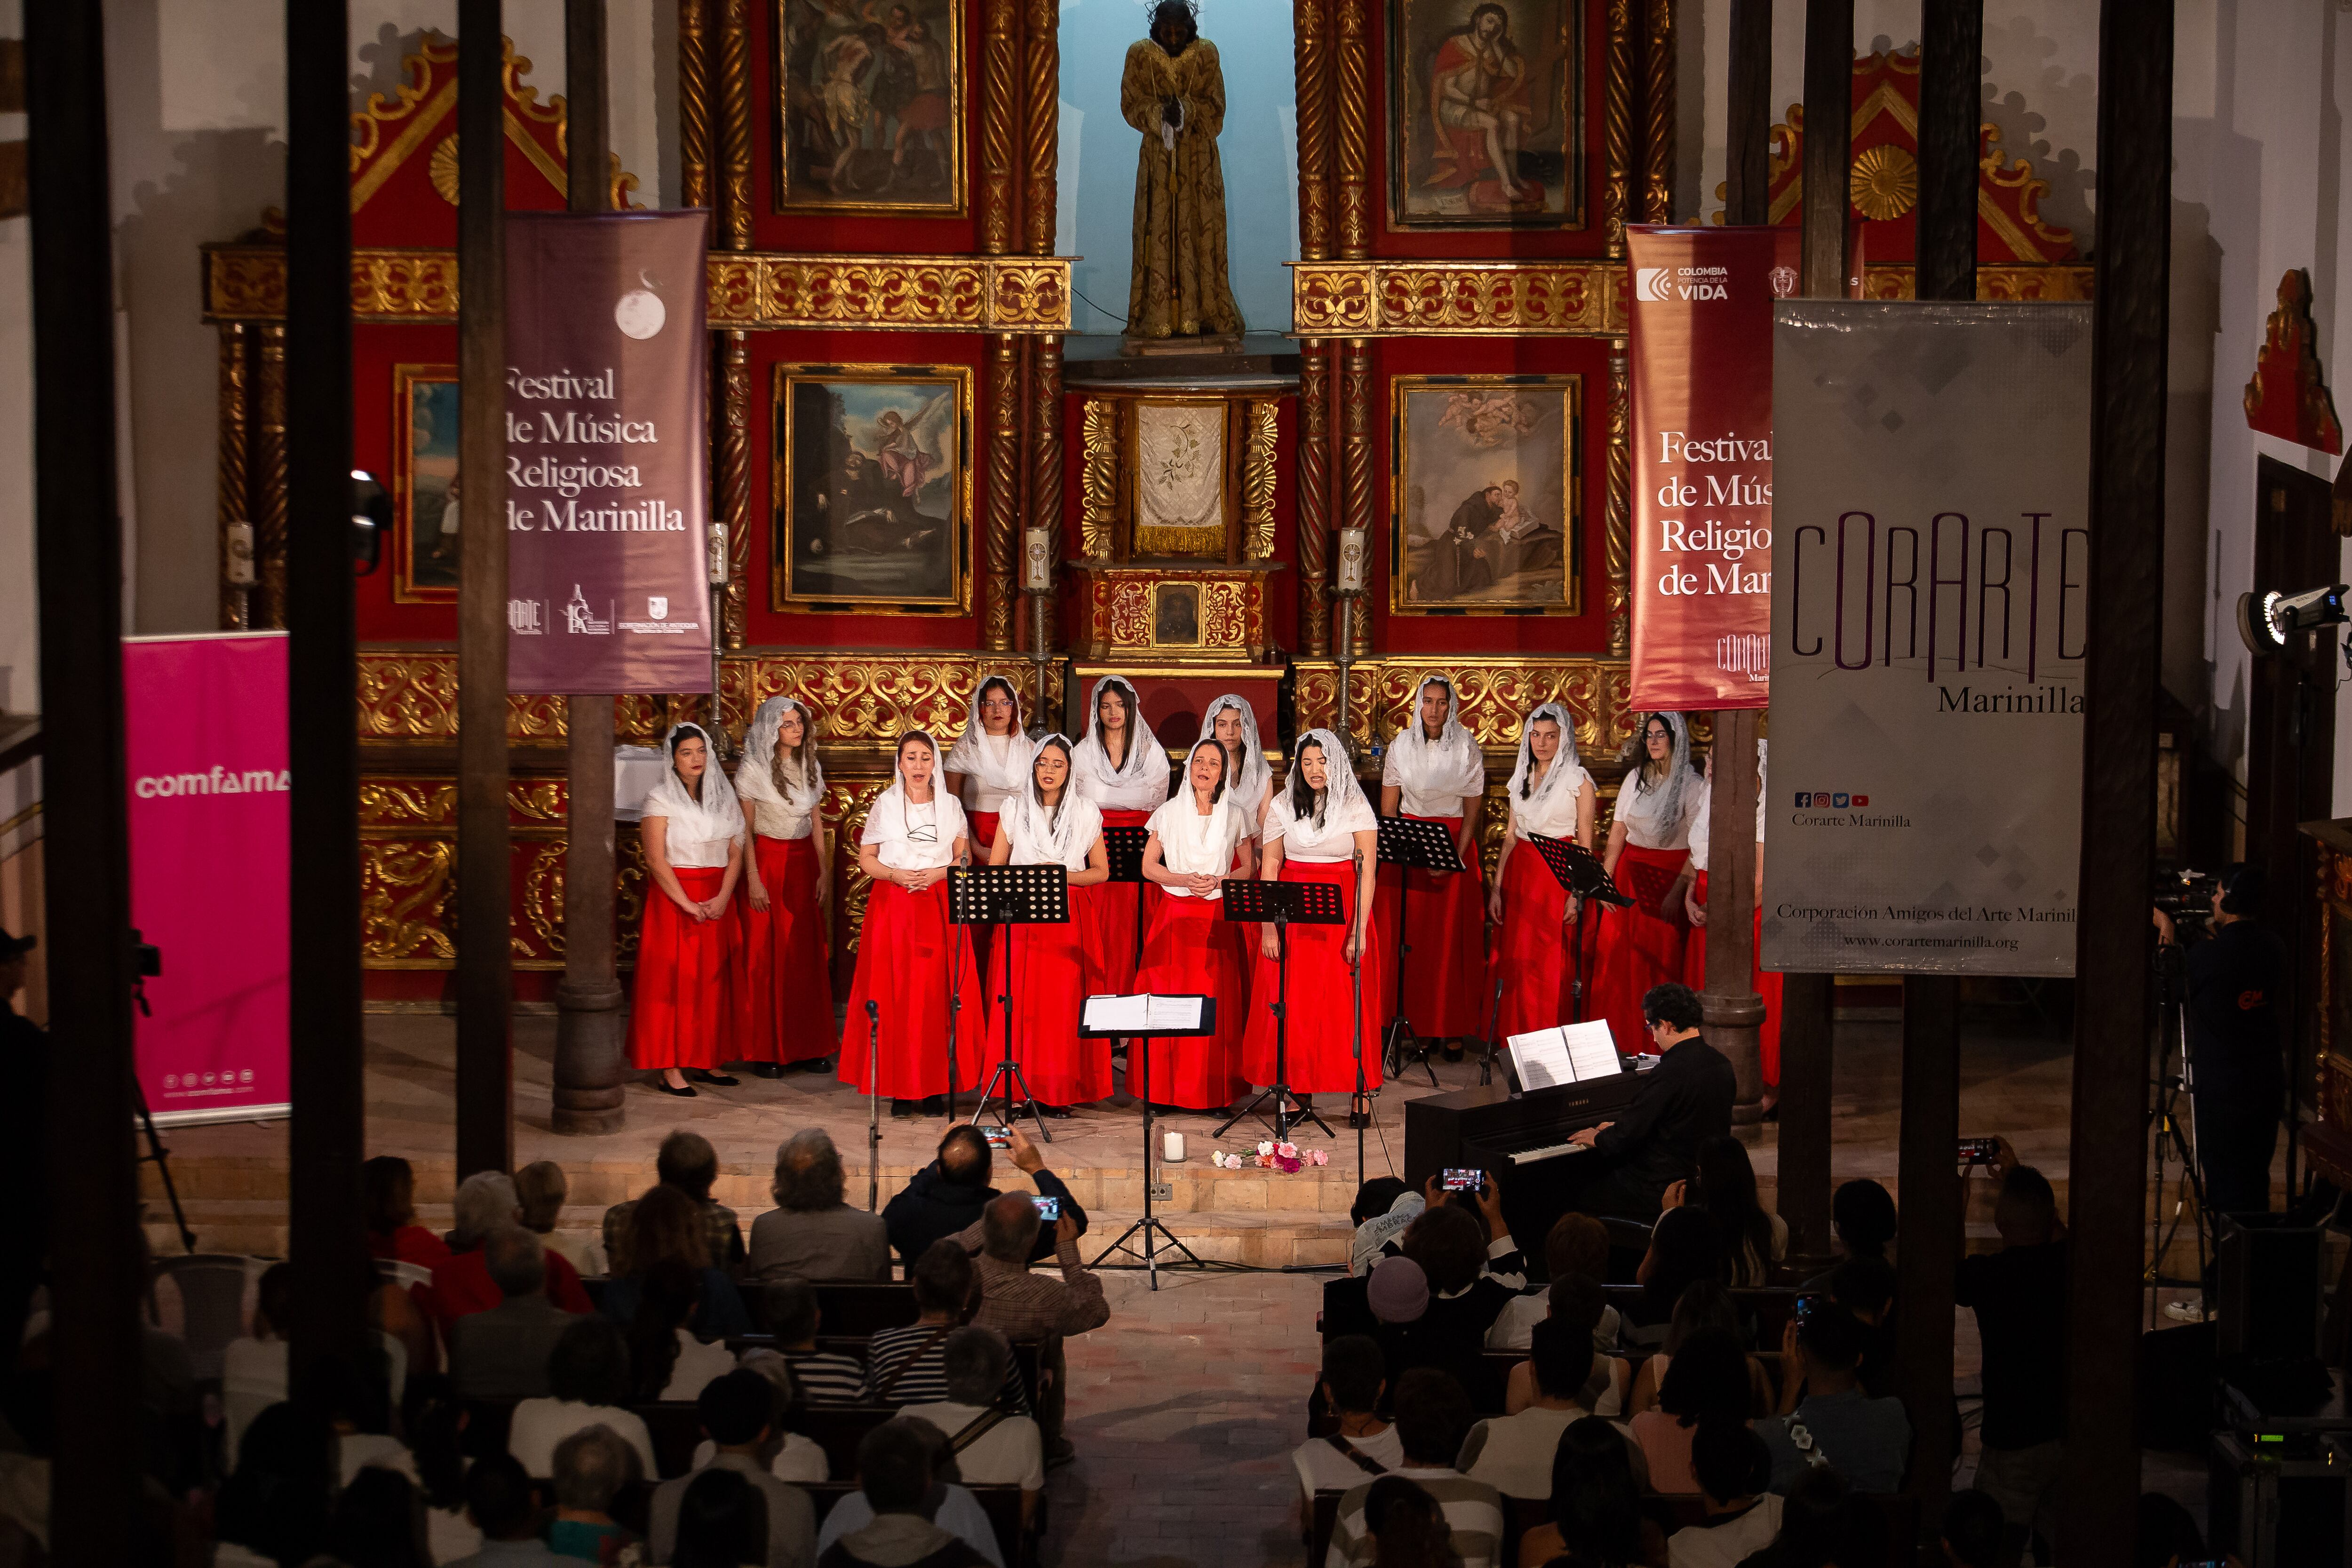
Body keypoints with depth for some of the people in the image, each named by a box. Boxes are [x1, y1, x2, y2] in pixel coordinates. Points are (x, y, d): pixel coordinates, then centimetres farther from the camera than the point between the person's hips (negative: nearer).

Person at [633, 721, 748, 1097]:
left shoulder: (723, 797, 8)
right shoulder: (661, 799, -5)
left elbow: (735, 853, 5)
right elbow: (656, 860, -11)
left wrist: (722, 898, -9)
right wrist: (688, 905, -16)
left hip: (717, 900, 5)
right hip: (673, 896, -5)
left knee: (711, 979, 5)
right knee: (673, 979, -4)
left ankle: (703, 1061, 13)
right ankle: (669, 1068, -3)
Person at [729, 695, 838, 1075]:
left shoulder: (810, 767, 8)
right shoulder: (753, 769, -8)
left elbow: (817, 823, 11)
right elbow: (744, 830, -8)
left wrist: (825, 873, 6)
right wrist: (753, 879, -13)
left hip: (804, 864, 5)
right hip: (767, 862, -5)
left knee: (807, 955, 5)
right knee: (764, 956, -2)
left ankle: (805, 1046, 13)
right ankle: (764, 1050, 3)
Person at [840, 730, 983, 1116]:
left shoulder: (951, 805, 10)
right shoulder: (885, 805, 7)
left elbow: (964, 857, 11)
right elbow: (866, 859, 7)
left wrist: (939, 873, -8)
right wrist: (896, 874, -11)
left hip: (941, 905, 1)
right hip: (893, 905, 0)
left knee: (937, 993, -5)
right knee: (895, 993, -6)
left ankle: (934, 1087, -1)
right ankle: (901, 1088, -2)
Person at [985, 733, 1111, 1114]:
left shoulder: (1087, 812, 9)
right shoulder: (1014, 809, 10)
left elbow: (1102, 871, 9)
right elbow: (994, 869, 10)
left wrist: (1066, 875, -8)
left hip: (1069, 916, -1)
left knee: (1065, 999, -8)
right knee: (1021, 999, -8)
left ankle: (1059, 1091, -4)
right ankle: (1022, 1087, -5)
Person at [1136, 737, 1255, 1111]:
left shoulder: (1234, 817, 9)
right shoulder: (1169, 813, 7)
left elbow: (1248, 869, 11)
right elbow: (1148, 866, 6)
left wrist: (1218, 881, -8)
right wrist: (1184, 880, -10)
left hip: (1219, 918, 0)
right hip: (1174, 917, 0)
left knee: (1217, 1003, -5)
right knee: (1169, 997, -6)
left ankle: (1214, 1092, 0)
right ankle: (1163, 1090, -1)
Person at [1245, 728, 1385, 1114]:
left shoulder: (1356, 806, -1)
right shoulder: (1283, 806, 6)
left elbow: (1367, 870, -6)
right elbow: (1269, 868, 4)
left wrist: (1359, 930, -14)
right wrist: (1268, 926, -5)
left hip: (1341, 911, -2)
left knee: (1347, 1001, -4)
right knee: (1292, 1000, -1)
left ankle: (1359, 1091, -1)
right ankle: (1298, 1090, 5)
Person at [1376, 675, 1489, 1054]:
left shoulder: (1467, 747, -1)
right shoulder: (1401, 746, 3)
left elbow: (1473, 809, -1)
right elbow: (1388, 807, 6)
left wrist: (1457, 856, -12)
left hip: (1455, 842, -2)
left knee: (1452, 939, -3)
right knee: (1408, 937, -2)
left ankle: (1453, 1029, 2)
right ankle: (1414, 1024, 4)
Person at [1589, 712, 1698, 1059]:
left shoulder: (1691, 786, -5)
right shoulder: (1635, 779, 9)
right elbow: (1617, 833, 10)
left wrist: (1679, 890, -18)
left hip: (1669, 875, -4)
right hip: (1630, 873, 4)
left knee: (1661, 959, -3)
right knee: (1616, 956, 1)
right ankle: (1617, 1040, 10)